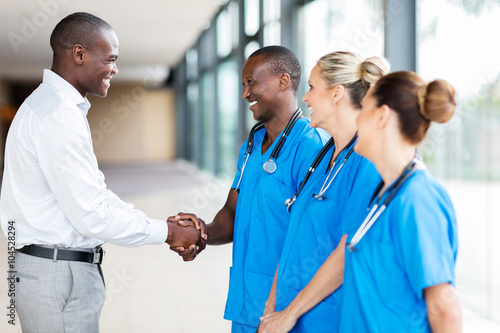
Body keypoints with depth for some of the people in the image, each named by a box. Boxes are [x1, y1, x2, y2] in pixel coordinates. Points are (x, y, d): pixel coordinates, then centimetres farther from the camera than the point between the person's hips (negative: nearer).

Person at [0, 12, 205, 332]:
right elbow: (91, 215, -22)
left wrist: (167, 224, 7)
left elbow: (95, 191, 14)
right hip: (58, 274, -10)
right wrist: (167, 232, -11)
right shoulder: (58, 115, -19)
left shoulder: (54, 105, 13)